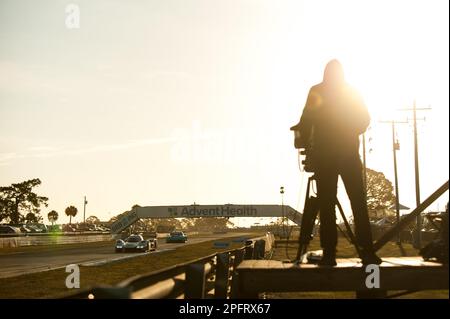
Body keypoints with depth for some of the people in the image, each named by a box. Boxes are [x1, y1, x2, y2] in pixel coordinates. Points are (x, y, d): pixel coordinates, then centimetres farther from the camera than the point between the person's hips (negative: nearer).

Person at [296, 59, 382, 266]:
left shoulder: (316, 92, 1)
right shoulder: (351, 92, 8)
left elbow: (306, 121, -3)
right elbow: (364, 119, 7)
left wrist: (304, 141, 14)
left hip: (324, 155, -1)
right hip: (349, 154, 2)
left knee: (326, 205, -1)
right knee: (359, 203, 2)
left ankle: (329, 254, -6)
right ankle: (367, 251, -5)